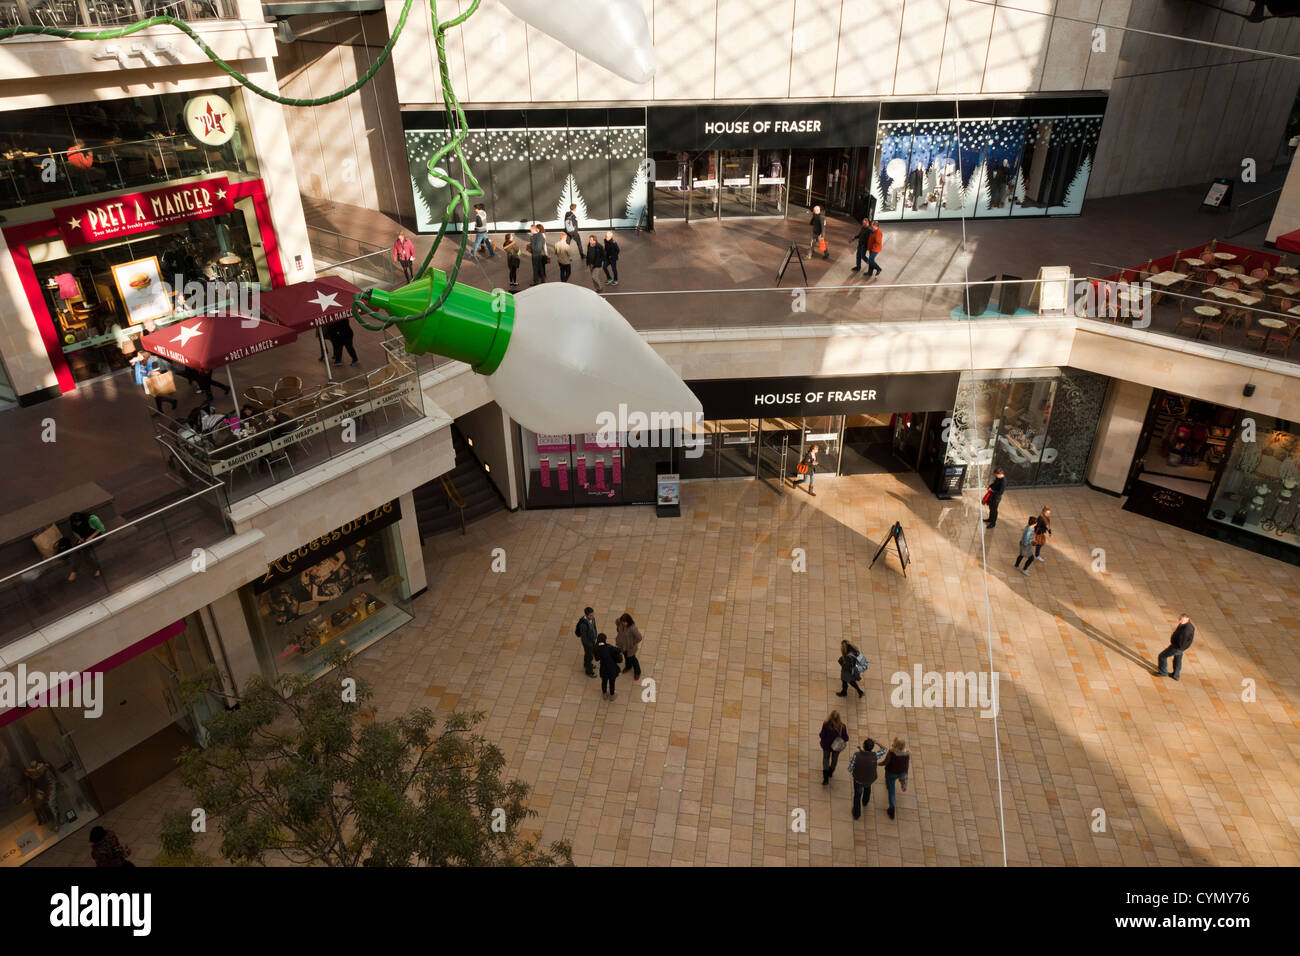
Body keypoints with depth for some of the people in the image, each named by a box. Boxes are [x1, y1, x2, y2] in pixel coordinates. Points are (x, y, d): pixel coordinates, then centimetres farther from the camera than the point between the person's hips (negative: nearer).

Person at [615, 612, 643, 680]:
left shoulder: (632, 628, -41)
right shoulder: (620, 622, -23)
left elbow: (639, 637, -37)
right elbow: (616, 622, 2)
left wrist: (634, 643, -18)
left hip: (630, 646, -6)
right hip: (622, 645, 6)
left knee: (632, 658, 18)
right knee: (626, 656, 32)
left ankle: (637, 672, 44)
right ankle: (628, 667, 62)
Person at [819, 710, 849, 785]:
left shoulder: (825, 725, -33)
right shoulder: (842, 726, -31)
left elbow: (822, 736, -20)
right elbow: (846, 738, -18)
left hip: (826, 745, -1)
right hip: (837, 746, 1)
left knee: (826, 758, 25)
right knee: (834, 759, 30)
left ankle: (826, 778, 26)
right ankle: (830, 773, 54)